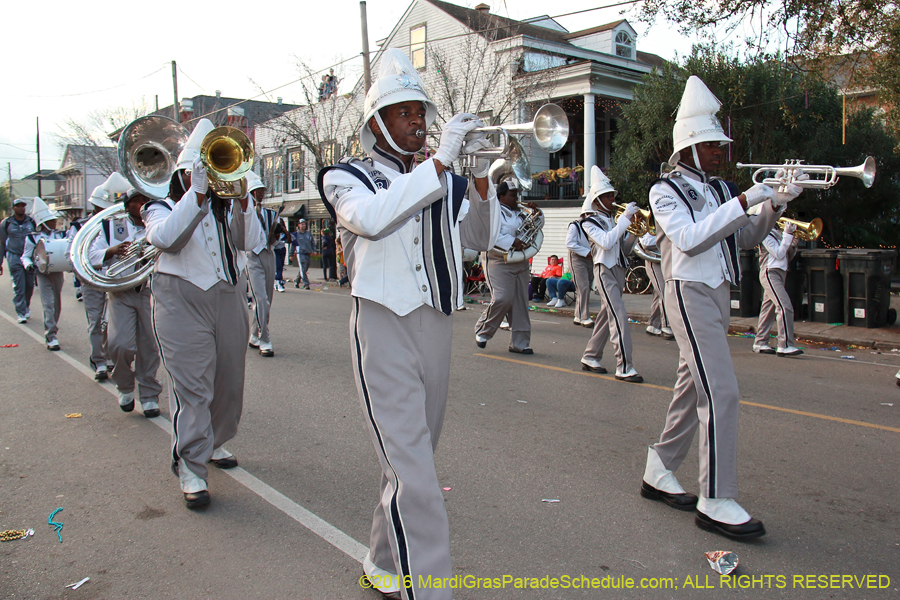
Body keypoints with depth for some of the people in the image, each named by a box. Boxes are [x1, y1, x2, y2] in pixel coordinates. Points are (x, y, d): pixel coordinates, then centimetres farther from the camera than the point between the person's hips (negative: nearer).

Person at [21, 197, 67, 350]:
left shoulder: (60, 234, 7)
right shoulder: (32, 238, -1)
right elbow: (25, 256, 3)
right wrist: (28, 265, -17)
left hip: (58, 273, 4)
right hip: (43, 274, -4)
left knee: (57, 304, 10)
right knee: (48, 305, -9)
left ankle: (51, 332, 26)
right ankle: (51, 337, -8)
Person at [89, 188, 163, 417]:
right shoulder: (111, 226, 10)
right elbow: (92, 256, 5)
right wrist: (112, 250, -15)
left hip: (151, 292, 0)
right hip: (121, 294, 0)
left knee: (149, 347, 2)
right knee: (120, 345, -13)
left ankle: (149, 395, 18)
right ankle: (125, 387, 15)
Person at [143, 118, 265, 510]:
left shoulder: (229, 208, 14)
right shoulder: (164, 208, 6)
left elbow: (252, 241, -7)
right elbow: (164, 237, -20)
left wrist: (241, 197, -21)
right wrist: (198, 194, -24)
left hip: (229, 301, 4)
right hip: (182, 304, -4)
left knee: (229, 382, 11)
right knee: (191, 388, -10)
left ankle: (215, 443, 32)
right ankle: (190, 469, -5)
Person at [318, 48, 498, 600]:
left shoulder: (440, 183, 17)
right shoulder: (348, 176, 2)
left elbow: (483, 237, 11)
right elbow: (371, 218, -21)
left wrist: (479, 177, -4)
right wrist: (440, 162, -21)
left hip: (437, 326, 6)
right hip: (385, 327, -5)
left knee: (415, 461, 15)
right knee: (411, 470, -11)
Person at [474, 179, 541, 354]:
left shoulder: (519, 213, 19)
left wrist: (536, 212, 13)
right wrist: (512, 242, -23)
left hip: (520, 264, 7)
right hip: (499, 262, -7)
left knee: (520, 304, 5)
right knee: (502, 299, -19)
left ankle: (519, 343, 11)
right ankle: (482, 331, 4)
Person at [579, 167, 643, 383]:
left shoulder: (615, 221, 16)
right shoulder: (590, 223, -4)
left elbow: (625, 249, 17)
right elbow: (606, 242, -21)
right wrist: (625, 218, -19)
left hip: (619, 269, 8)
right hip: (605, 270, -8)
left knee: (607, 315, 11)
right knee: (619, 316, -16)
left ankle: (590, 358, 23)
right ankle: (624, 368, -17)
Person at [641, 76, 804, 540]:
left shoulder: (719, 189, 14)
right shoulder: (665, 191, -6)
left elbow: (746, 238, 19)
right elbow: (690, 238, -21)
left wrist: (772, 206, 2)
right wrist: (743, 201, -19)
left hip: (719, 293, 8)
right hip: (690, 293, -8)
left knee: (693, 388, 12)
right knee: (721, 392, -13)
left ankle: (659, 474, 24)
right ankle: (716, 501, -6)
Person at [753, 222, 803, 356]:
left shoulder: (777, 233, 17)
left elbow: (787, 257, 19)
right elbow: (779, 254, -17)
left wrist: (793, 244, 2)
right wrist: (787, 235, -14)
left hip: (779, 273, 9)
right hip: (770, 273, -9)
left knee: (769, 308, 10)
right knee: (785, 306, -18)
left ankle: (760, 343, 15)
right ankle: (784, 346, -19)